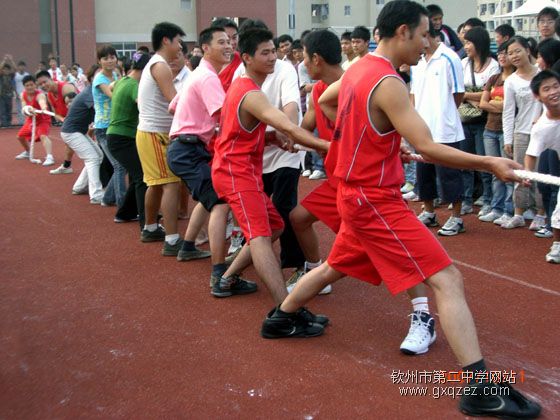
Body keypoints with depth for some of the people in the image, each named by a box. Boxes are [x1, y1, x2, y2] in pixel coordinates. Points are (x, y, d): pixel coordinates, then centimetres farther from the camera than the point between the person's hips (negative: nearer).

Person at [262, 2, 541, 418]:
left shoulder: (357, 70, 7)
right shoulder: (388, 83, -21)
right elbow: (428, 148, -24)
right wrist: (489, 163, -20)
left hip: (357, 193, 10)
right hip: (376, 201, -9)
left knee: (335, 268, 29)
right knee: (448, 280, -11)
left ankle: (280, 319, 45)